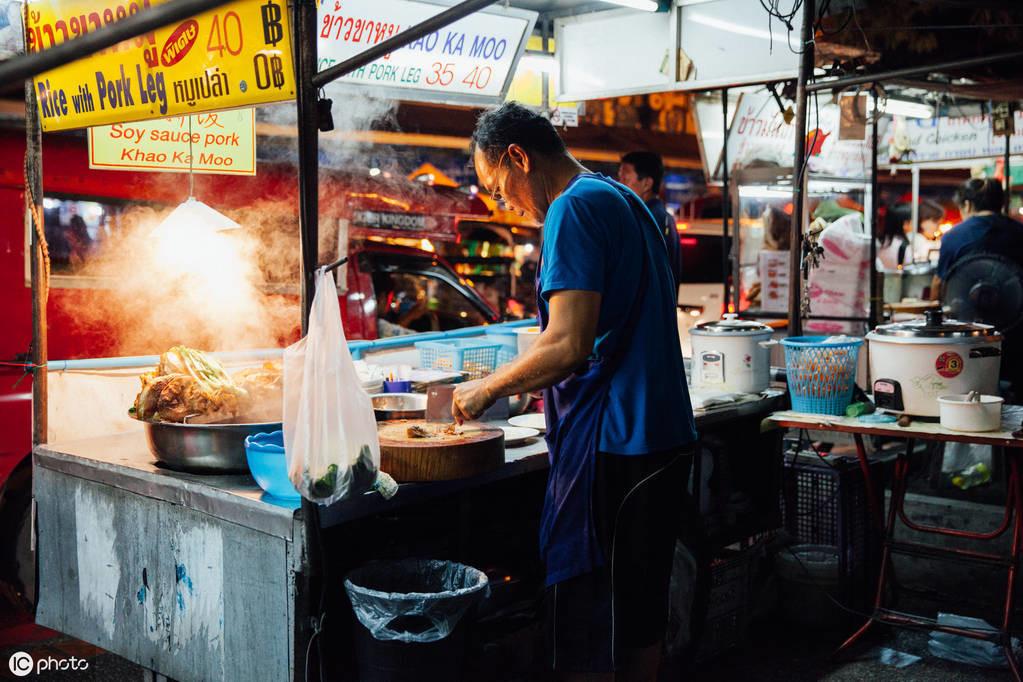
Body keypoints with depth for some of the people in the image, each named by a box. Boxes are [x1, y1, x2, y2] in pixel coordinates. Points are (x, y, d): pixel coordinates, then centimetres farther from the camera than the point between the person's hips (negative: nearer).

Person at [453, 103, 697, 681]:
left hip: (611, 447, -10)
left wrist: (489, 389, -8)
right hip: (667, 436, 10)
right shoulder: (628, 202, 18)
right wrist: (523, 383, 22)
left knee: (585, 629, -1)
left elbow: (570, 344, -22)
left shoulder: (576, 207, -12)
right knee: (642, 608, 18)